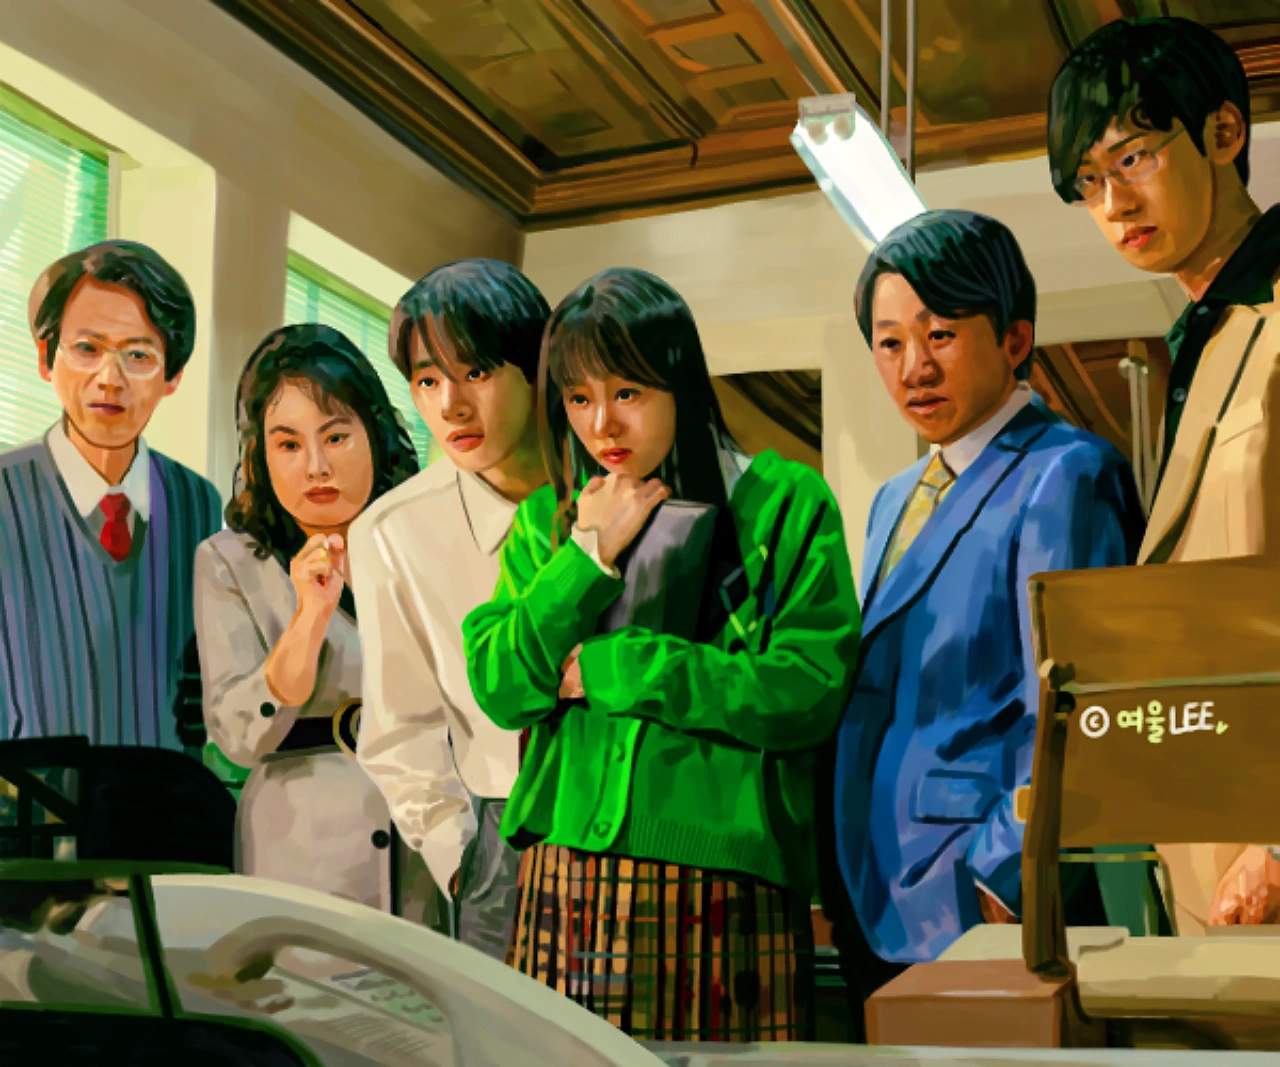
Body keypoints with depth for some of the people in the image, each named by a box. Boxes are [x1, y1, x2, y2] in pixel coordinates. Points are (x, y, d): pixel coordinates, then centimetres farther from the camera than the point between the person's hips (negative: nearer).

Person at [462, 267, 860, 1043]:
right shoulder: (547, 521, 13)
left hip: (723, 895, -3)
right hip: (565, 890, 3)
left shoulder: (785, 504, 0)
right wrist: (591, 556, -7)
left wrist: (606, 668, -9)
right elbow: (498, 689, 3)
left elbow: (811, 692, -11)